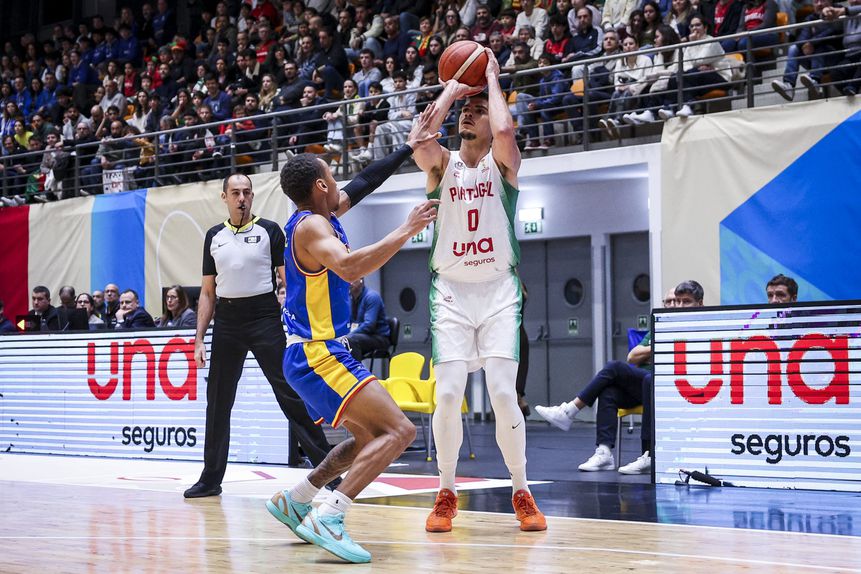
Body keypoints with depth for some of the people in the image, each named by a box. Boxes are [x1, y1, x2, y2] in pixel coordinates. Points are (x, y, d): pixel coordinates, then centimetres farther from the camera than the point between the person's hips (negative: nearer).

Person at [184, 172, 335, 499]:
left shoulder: (269, 231, 2)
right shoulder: (214, 236, 13)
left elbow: (289, 280, 1)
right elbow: (208, 291, 15)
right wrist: (199, 339, 8)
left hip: (264, 319, -4)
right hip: (226, 322, 4)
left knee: (291, 395, -7)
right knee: (218, 402, 7)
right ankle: (211, 478, 17)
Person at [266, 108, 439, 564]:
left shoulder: (315, 218, 13)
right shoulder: (312, 226, -16)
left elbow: (362, 184, 25)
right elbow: (349, 267, -34)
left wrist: (408, 148, 27)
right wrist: (406, 230, -28)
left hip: (313, 353, 10)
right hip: (318, 355, -10)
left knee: (370, 436, 21)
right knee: (398, 430, -17)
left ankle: (293, 501, 21)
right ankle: (326, 518, -25)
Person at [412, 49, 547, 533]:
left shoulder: (503, 162, 2)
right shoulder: (442, 164, 7)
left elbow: (504, 130, -22)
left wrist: (492, 77, -7)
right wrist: (450, 91, -3)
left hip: (499, 290, -1)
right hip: (451, 291, 2)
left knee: (503, 393, -11)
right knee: (449, 394, -8)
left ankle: (522, 494, 4)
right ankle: (447, 494, 9)